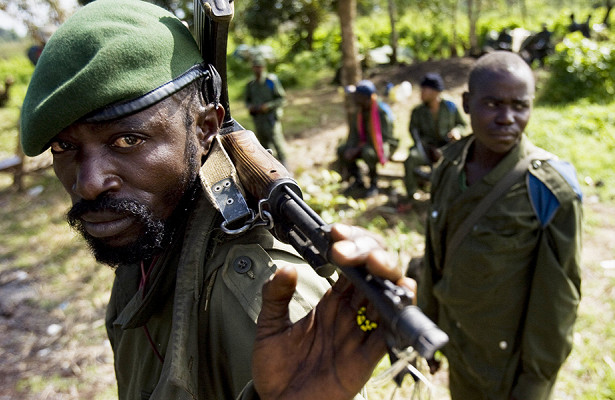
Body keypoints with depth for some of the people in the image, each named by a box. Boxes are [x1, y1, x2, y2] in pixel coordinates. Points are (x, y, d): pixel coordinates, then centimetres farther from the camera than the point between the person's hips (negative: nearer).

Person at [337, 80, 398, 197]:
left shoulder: (382, 112, -20)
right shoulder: (357, 112, 1)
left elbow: (385, 137, -23)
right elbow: (353, 134, 4)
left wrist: (360, 147, -28)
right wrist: (350, 148, -19)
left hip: (386, 145, -7)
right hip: (365, 144, 7)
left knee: (368, 152, -40)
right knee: (341, 150, -13)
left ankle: (373, 184, -15)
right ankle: (358, 181, 2)